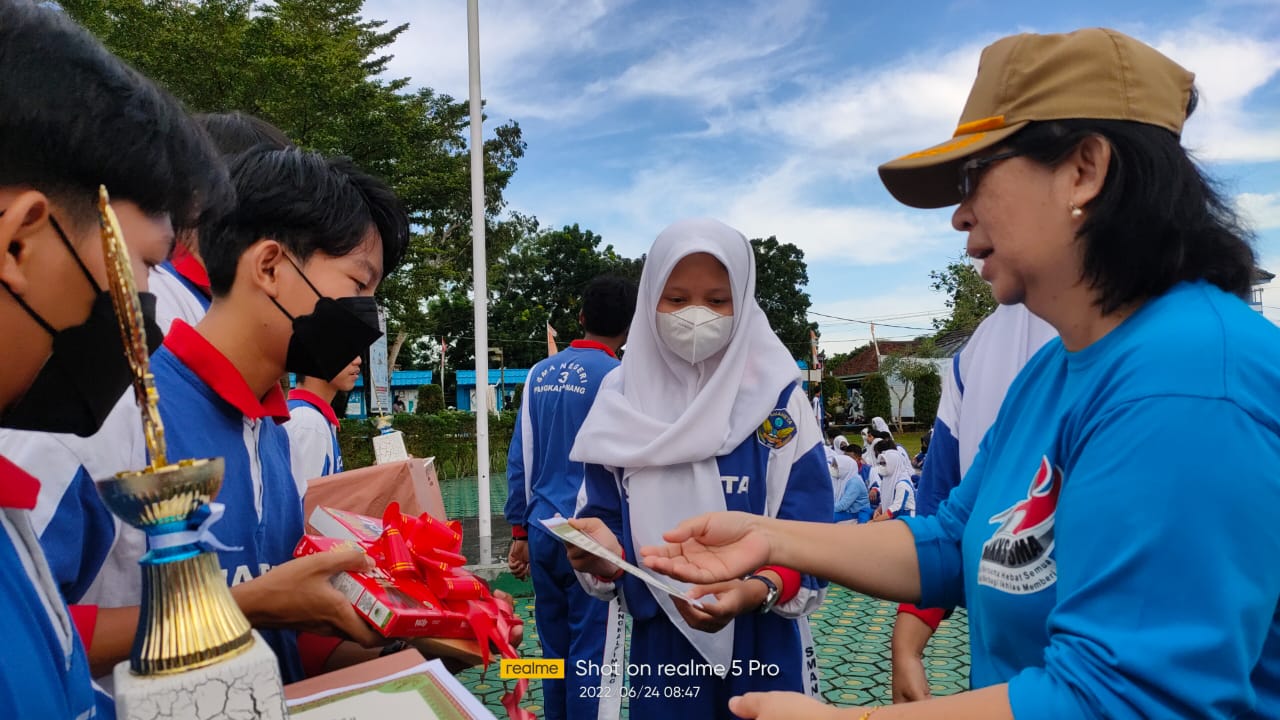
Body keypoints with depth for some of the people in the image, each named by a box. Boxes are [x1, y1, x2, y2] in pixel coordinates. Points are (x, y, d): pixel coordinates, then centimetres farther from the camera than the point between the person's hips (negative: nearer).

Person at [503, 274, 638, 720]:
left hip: (543, 531, 6)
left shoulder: (539, 374, 7)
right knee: (592, 656, 3)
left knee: (553, 647, 16)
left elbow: (519, 460, 8)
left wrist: (519, 532, 15)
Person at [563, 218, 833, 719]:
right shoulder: (621, 403, -3)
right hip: (656, 648, 2)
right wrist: (602, 553, -22)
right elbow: (602, 523, -1)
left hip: (760, 649, -1)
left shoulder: (777, 398, -8)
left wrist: (755, 592, -28)